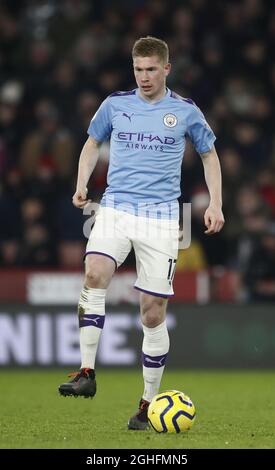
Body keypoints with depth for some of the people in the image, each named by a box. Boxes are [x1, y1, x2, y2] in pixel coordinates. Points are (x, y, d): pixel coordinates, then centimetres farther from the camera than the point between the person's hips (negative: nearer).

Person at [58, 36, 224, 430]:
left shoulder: (185, 111, 5)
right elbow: (92, 143, 23)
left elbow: (209, 154, 17)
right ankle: (87, 374, -27)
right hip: (116, 208, 1)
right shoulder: (115, 104, 8)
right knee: (95, 274, -28)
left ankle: (148, 405, 9)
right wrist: (81, 184, 8)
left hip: (161, 216, -1)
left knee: (153, 312, -2)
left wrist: (215, 204, 8)